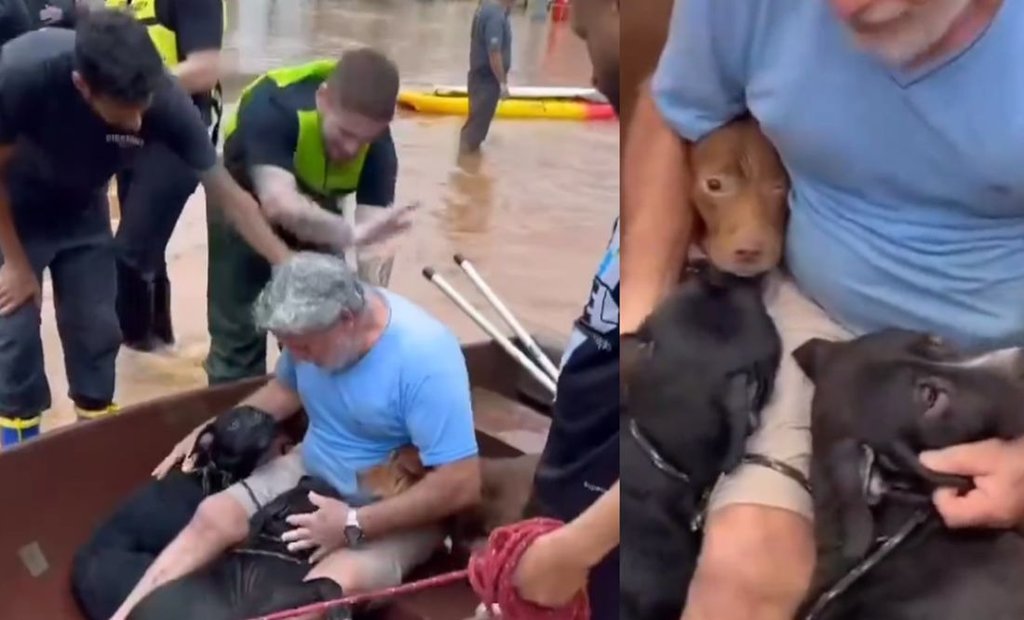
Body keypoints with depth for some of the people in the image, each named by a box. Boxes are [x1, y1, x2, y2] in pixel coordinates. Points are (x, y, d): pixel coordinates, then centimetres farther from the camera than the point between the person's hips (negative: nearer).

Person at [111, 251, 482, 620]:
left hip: (396, 510, -6)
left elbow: (462, 485, -29)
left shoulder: (423, 358, -28)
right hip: (313, 472, 7)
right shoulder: (316, 325, -8)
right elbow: (286, 388, 14)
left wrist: (354, 524, -28)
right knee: (212, 516, -14)